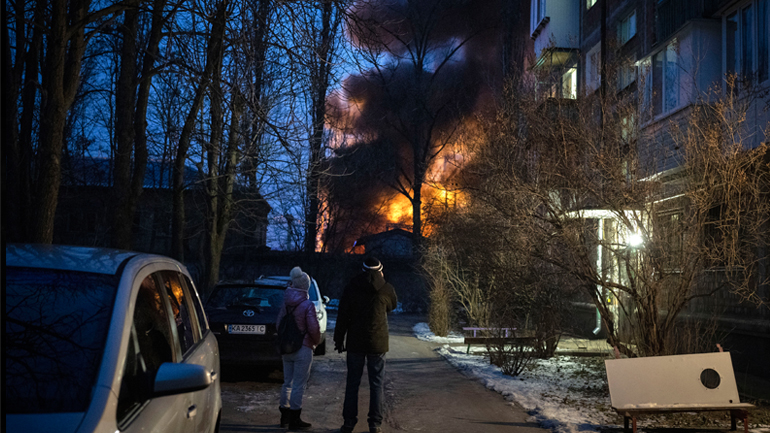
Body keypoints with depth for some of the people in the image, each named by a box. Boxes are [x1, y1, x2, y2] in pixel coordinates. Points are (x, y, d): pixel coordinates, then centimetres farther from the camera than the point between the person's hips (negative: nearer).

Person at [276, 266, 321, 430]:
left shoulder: (286, 303, 3)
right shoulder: (307, 305, -15)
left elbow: (278, 324, 11)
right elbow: (314, 328, -17)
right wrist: (316, 342, 3)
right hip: (303, 349, -6)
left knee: (287, 382, 16)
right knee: (298, 385, 0)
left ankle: (285, 417, 24)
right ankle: (294, 420, 5)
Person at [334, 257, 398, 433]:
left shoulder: (351, 288, -1)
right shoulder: (386, 288, -3)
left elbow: (342, 316, -1)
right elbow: (392, 306, 19)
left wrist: (339, 339, 7)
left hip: (355, 343, 1)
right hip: (377, 343, -1)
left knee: (352, 382, 8)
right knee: (376, 384, 5)